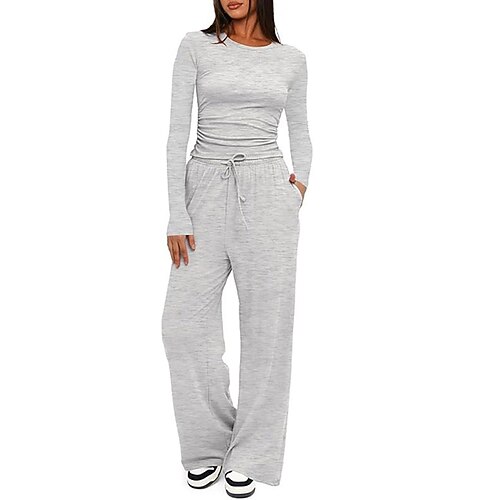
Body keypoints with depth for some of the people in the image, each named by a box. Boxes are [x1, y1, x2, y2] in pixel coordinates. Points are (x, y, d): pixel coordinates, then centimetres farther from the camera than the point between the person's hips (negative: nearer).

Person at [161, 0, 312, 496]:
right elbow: (177, 133, 0)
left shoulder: (291, 59, 11)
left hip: (267, 193, 0)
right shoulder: (196, 47, 6)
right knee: (183, 323, -2)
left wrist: (301, 178, 1)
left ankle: (248, 455, 19)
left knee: (266, 325, 1)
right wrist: (177, 215, -7)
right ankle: (208, 443, 21)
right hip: (206, 189, 0)